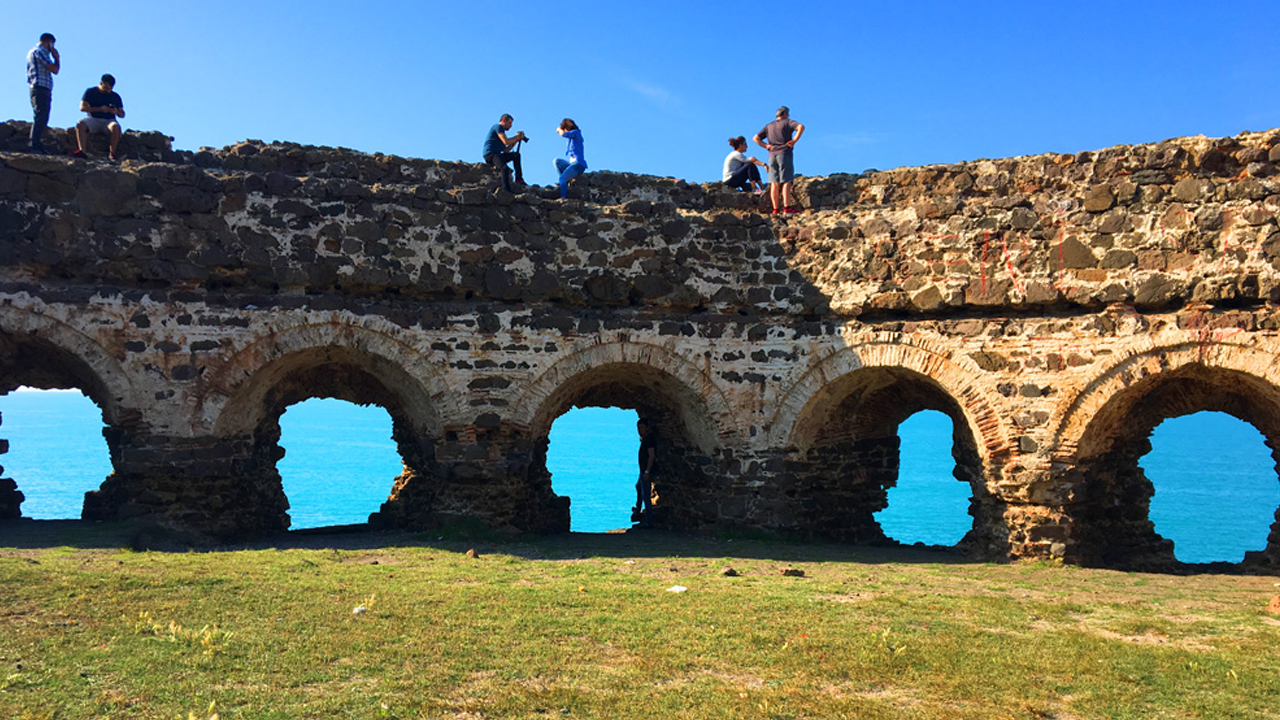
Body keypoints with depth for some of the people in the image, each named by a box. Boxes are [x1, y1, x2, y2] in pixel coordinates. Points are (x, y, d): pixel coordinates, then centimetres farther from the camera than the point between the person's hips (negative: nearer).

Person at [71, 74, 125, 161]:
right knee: (80, 124, -32)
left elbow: (122, 114, 16)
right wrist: (100, 109, -14)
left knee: (116, 127, -36)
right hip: (93, 119, 0)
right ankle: (81, 151, -43)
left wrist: (116, 112, -10)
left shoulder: (115, 96, 15)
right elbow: (82, 107, -1)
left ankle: (112, 153, -34)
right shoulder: (90, 92, 10)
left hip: (108, 121, 0)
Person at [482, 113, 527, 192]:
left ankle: (519, 179, 5)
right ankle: (507, 189, -42)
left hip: (496, 155, 10)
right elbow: (506, 142, -16)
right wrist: (517, 137, 0)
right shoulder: (498, 127, -1)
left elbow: (505, 150, 23)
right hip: (490, 154, -10)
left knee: (516, 155, 16)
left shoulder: (501, 130, 28)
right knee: (505, 168, -34)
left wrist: (515, 141, 16)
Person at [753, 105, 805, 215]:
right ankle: (787, 207, -15)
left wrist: (766, 146, 10)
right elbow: (801, 127, -13)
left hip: (772, 155, 4)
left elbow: (756, 138, 16)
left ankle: (776, 208, -4)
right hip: (784, 153, -4)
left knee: (774, 184, 0)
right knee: (786, 181, -7)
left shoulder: (769, 126, 20)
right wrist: (794, 140, -8)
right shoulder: (788, 122, 6)